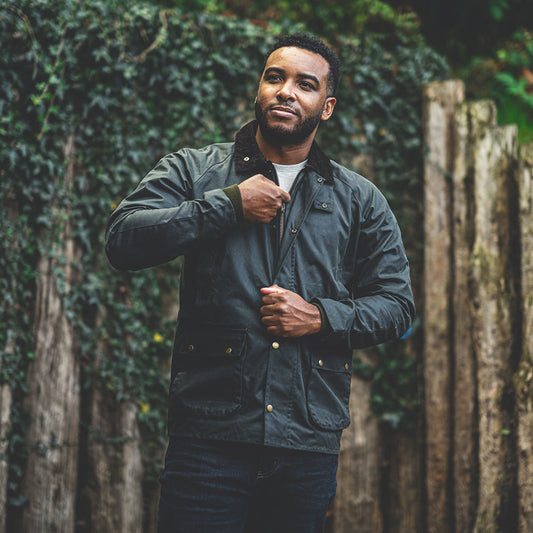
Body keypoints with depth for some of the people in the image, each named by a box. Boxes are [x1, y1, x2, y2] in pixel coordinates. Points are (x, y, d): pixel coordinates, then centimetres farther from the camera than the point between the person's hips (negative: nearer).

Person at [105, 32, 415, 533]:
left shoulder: (359, 200, 13)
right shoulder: (193, 170, 7)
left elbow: (396, 304, 12)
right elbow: (123, 239, -7)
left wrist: (322, 317, -6)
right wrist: (228, 203, -11)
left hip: (310, 441, 2)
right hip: (209, 433, -2)